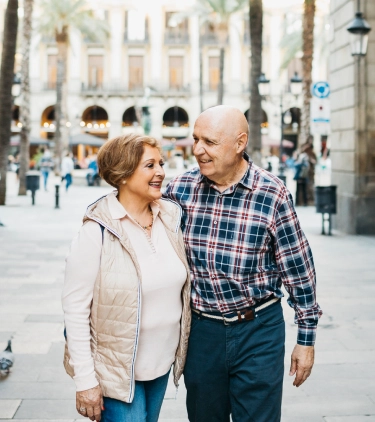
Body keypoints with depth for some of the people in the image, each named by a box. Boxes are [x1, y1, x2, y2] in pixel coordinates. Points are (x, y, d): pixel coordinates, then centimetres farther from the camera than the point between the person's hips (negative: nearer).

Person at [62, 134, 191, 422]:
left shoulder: (171, 218, 0)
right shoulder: (97, 232, -17)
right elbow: (75, 308, -15)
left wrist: (183, 352, 12)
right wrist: (85, 381, -16)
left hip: (163, 362, 6)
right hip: (118, 370, -6)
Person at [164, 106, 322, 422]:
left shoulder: (273, 194, -12)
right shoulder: (180, 189, -5)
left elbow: (298, 269, -4)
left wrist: (306, 339, 0)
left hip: (259, 330, -3)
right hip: (200, 328, 3)